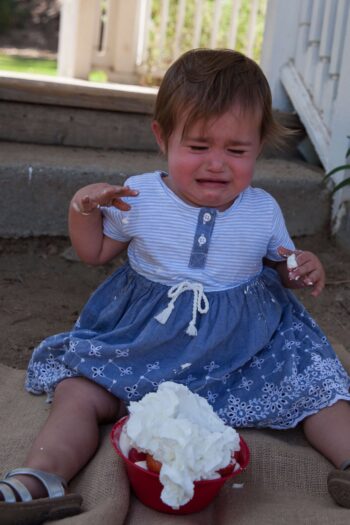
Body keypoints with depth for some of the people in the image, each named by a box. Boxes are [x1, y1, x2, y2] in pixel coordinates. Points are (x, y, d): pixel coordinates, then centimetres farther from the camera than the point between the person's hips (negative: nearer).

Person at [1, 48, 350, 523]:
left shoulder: (264, 211, -3)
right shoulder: (139, 196, -6)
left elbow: (281, 268, 13)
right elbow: (94, 252, 9)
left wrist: (304, 270, -12)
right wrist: (83, 209, -11)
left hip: (244, 339, 2)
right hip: (143, 335, -1)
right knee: (77, 393, -19)